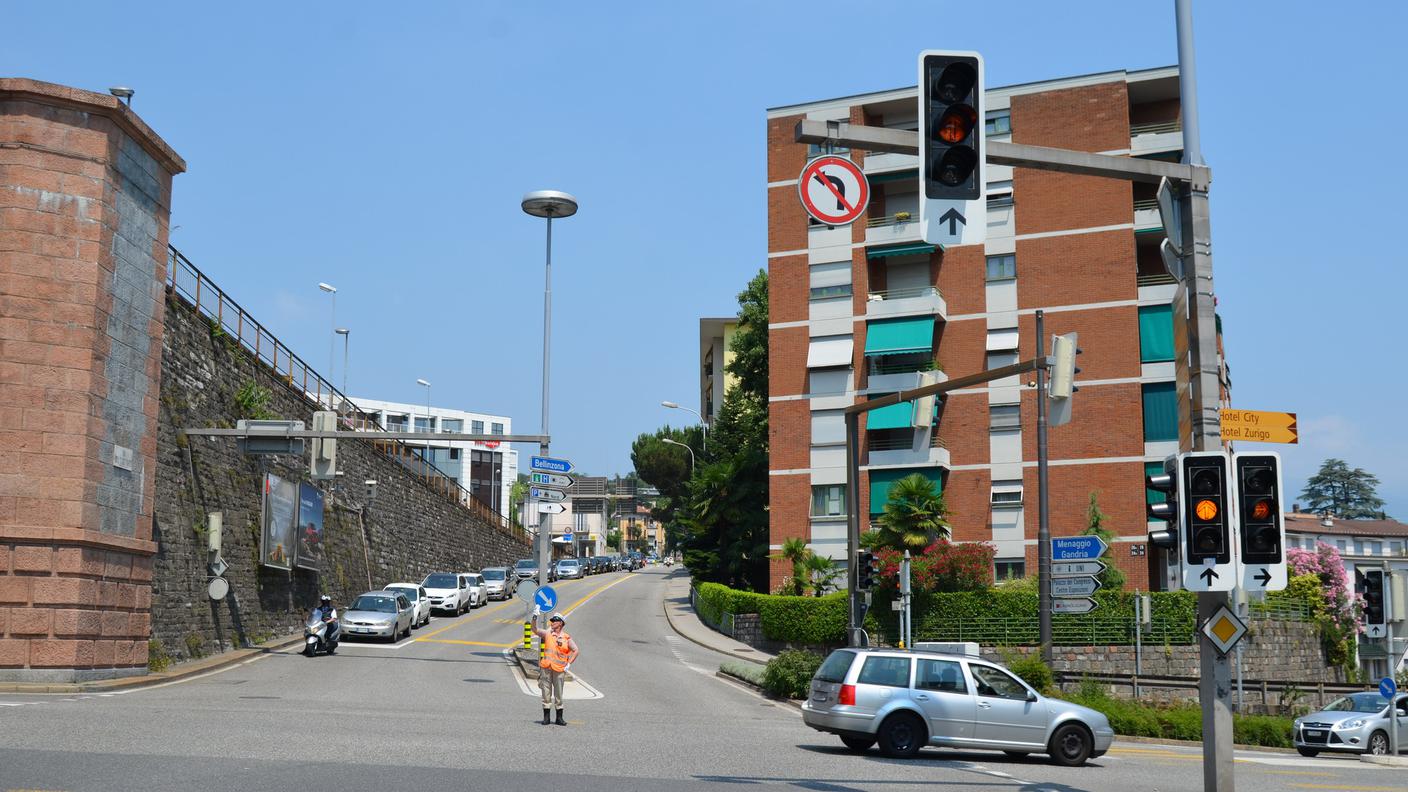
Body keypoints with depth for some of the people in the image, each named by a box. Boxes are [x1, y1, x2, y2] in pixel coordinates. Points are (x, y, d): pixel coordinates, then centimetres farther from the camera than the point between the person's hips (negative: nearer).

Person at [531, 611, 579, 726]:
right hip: (546, 668, 1)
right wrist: (534, 619, -20)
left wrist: (569, 664, -3)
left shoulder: (566, 638, 2)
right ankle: (546, 717, 11)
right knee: (546, 693, 4)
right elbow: (535, 630, -3)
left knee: (558, 695, 6)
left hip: (559, 669, -1)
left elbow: (576, 650, 3)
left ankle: (559, 718, 14)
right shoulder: (547, 634, 7)